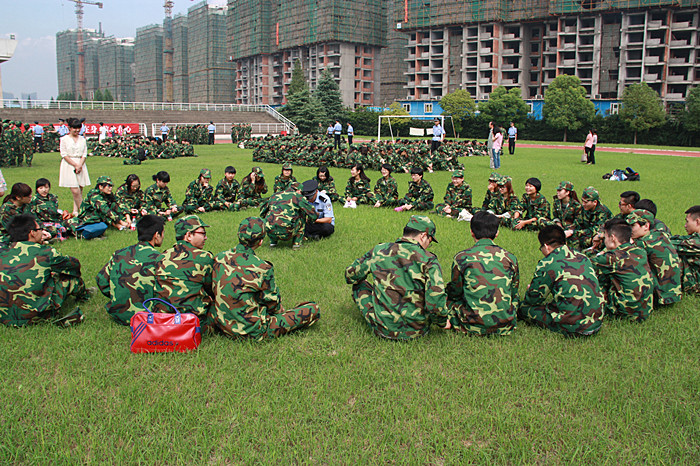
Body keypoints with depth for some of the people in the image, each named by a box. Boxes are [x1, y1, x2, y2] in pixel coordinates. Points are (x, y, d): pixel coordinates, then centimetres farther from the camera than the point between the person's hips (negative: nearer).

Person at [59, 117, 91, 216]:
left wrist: (80, 165, -9)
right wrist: (75, 165, -12)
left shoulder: (82, 139, 11)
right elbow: (64, 155, -4)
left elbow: (85, 154, 7)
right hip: (69, 165, -4)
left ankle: (75, 211, 12)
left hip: (81, 165, 4)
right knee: (75, 191, -13)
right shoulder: (64, 139, 0)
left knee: (80, 190, 3)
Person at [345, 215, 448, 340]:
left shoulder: (378, 251, -4)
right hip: (417, 331, 0)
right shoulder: (429, 261, -12)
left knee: (359, 284, 22)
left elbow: (350, 275, 9)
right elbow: (436, 305, -20)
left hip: (383, 329, 0)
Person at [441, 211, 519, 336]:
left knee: (447, 298, 22)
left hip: (473, 327, -2)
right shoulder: (510, 258, 1)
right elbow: (513, 294, 12)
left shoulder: (461, 257, -8)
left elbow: (455, 293, 4)